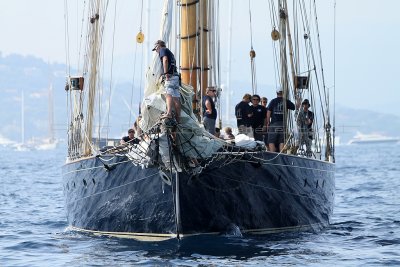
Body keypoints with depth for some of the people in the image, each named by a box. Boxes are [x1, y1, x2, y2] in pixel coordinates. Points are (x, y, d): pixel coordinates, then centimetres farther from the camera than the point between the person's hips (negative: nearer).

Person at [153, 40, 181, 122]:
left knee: (169, 94, -24)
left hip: (170, 76, -9)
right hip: (176, 75, 9)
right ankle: (178, 118, 2)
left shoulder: (162, 50, 5)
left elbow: (165, 60, -14)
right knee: (176, 98, 5)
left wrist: (165, 73, -20)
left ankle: (169, 113, -42)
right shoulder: (170, 52, 32)